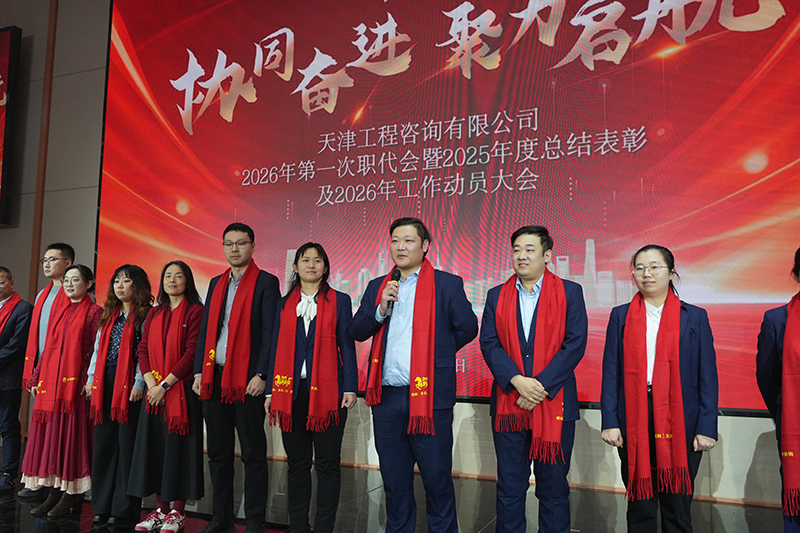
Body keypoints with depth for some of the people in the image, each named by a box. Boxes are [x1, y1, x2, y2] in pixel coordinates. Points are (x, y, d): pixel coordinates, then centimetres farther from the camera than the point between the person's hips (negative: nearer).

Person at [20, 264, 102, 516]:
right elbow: (48, 347, 17)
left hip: (75, 382, -7)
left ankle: (72, 494, 5)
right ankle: (55, 492, 16)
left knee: (72, 434, -3)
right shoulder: (60, 313, 16)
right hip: (51, 382, 7)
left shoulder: (94, 312, -4)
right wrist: (36, 378, 12)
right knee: (51, 434, 7)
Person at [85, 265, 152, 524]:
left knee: (127, 445, -3)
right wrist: (91, 379, 12)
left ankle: (124, 509, 6)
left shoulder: (145, 315, -3)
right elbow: (98, 348, 20)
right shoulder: (109, 315, 19)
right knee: (104, 443, 9)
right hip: (105, 384, 7)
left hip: (130, 385, -7)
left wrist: (139, 383, -16)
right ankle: (102, 506, 20)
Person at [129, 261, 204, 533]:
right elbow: (143, 349, 9)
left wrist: (165, 384, -14)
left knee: (178, 447, -1)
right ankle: (160, 509, 20)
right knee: (155, 447, 8)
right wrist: (151, 383, -6)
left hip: (181, 391, -6)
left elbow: (192, 353, -13)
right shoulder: (154, 314, 15)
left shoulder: (195, 311, -5)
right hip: (155, 392, 6)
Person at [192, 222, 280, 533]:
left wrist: (261, 375, -15)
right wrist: (199, 372, 9)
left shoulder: (266, 282, -2)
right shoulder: (216, 283, 17)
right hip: (214, 377, 6)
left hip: (247, 379, -6)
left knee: (253, 454, 1)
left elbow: (270, 332, -8)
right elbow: (205, 330, 17)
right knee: (218, 452, 13)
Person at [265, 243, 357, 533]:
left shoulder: (339, 301, 6)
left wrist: (350, 388, -6)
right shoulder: (284, 304, 13)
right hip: (291, 392, 3)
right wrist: (271, 391, 7)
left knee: (327, 463, 2)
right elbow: (276, 348, 12)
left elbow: (347, 346, 2)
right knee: (297, 462, 9)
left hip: (327, 391, -2)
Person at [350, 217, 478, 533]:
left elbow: (467, 328, 1)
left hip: (429, 396, -4)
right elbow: (356, 332, 8)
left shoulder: (447, 284, 0)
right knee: (394, 480, 16)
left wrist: (437, 352, 7)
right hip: (386, 397, 4)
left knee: (437, 478, 5)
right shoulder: (378, 287, 13)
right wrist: (380, 310, -8)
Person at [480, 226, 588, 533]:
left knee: (554, 488, 8)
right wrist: (517, 380, -14)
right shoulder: (497, 296, 9)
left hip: (554, 404, -1)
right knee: (509, 488, 9)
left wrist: (541, 386, -13)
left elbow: (575, 344, -6)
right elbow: (489, 343, 0)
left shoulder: (570, 292, 2)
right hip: (509, 403, 2)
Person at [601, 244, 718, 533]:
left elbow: (708, 377, 2)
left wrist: (707, 428, -5)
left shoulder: (695, 317, 5)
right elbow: (611, 373, 4)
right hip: (634, 421, 1)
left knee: (677, 506, 8)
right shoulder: (621, 316, 7)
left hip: (680, 424, 0)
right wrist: (610, 421, -4)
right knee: (639, 506, 8)